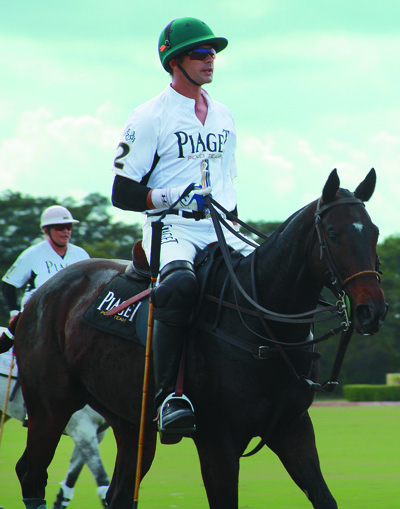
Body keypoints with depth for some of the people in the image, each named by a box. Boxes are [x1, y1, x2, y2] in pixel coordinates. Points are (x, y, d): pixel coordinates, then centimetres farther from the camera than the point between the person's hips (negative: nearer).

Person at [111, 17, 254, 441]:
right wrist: (176, 196, -17)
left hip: (219, 230, 6)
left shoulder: (222, 116, 20)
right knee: (180, 283, -38)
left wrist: (234, 229, 15)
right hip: (172, 229, -6)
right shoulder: (149, 117, -1)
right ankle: (167, 395, -38)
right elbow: (123, 194, -4)